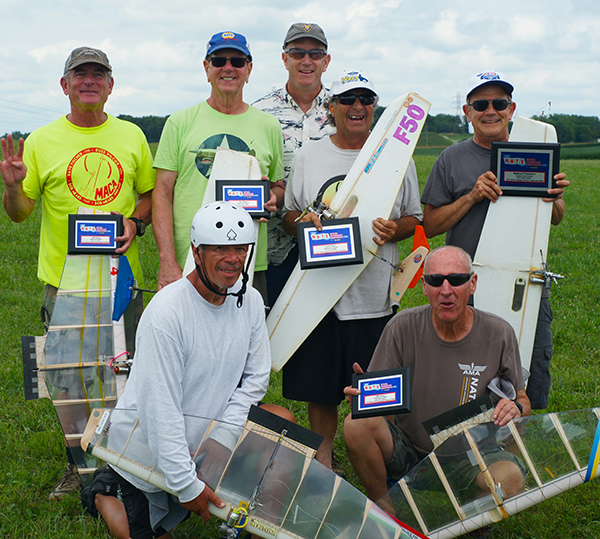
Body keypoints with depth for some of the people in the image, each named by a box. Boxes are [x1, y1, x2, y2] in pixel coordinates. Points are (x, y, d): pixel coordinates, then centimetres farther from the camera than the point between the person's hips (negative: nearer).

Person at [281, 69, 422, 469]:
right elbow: (289, 215, 13)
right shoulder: (309, 155, 9)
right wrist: (304, 223, -10)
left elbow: (415, 219, 11)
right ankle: (323, 462, 26)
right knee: (320, 389, 8)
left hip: (375, 295, -1)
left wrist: (395, 230, -11)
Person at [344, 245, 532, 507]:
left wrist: (516, 408, -18)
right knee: (357, 425, -28)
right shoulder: (403, 327, -9)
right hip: (407, 449, 1)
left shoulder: (499, 334, -6)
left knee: (511, 479, -32)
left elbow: (522, 400, 6)